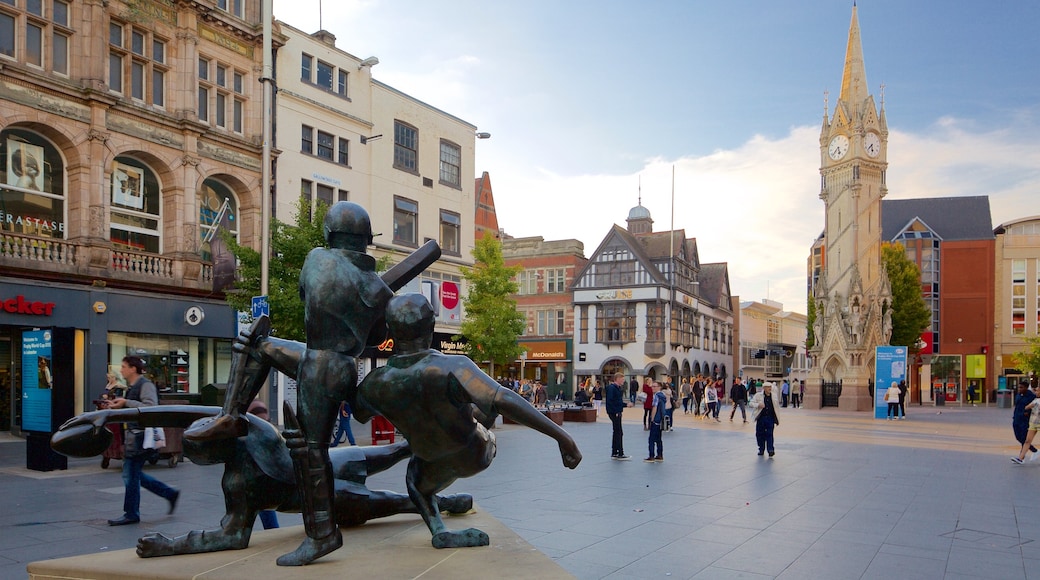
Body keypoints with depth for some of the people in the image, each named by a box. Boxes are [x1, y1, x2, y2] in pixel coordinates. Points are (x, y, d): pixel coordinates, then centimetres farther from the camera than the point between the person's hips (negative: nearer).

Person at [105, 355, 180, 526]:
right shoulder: (133, 387, 17)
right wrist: (118, 405, 9)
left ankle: (131, 514, 7)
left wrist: (126, 403, -24)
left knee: (131, 475, -4)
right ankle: (170, 494, 21)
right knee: (134, 474, 14)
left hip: (141, 434, -10)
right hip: (134, 434, 10)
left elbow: (151, 407, -26)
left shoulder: (146, 385, -12)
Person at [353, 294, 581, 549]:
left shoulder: (375, 384, -23)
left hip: (433, 461, 1)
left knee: (417, 481, 33)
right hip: (477, 454, -1)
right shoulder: (451, 367, -37)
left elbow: (360, 413, 2)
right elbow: (505, 401, -48)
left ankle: (439, 530, 7)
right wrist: (560, 435, -47)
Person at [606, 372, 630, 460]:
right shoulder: (611, 388, -15)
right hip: (614, 413, -10)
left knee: (616, 432, 13)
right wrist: (615, 412, -22)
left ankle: (614, 453, 19)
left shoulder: (618, 388, 15)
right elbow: (610, 401, -21)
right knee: (619, 433, -7)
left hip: (617, 412, 10)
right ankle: (620, 454, -3)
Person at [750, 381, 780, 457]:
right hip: (761, 418, 0)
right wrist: (758, 405, -22)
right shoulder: (758, 396, -1)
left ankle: (770, 450, -5)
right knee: (760, 434, 6)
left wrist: (777, 420, 13)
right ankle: (761, 449, 20)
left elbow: (775, 408, 13)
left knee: (769, 434, -6)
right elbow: (751, 403, -2)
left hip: (770, 418, 0)